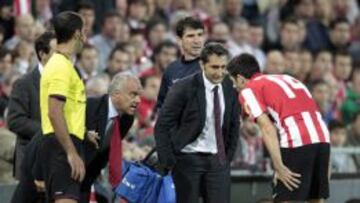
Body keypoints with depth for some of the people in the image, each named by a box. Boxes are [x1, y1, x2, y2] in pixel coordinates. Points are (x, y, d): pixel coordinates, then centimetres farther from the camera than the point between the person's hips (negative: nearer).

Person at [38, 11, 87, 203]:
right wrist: (72, 153, -24)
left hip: (62, 146, 10)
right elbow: (55, 114, -21)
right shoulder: (62, 66, -13)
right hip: (63, 146, -10)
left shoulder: (59, 63, 19)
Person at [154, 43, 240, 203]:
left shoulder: (230, 88, 1)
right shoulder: (183, 88, -13)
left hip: (218, 160, 4)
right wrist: (168, 161, -13)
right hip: (188, 159, -4)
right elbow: (162, 126, -10)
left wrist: (228, 156, 9)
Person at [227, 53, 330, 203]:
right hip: (322, 137, 7)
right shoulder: (286, 78, 28)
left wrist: (279, 167, -10)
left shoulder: (248, 90, 8)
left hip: (297, 142, -7)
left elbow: (267, 129, -6)